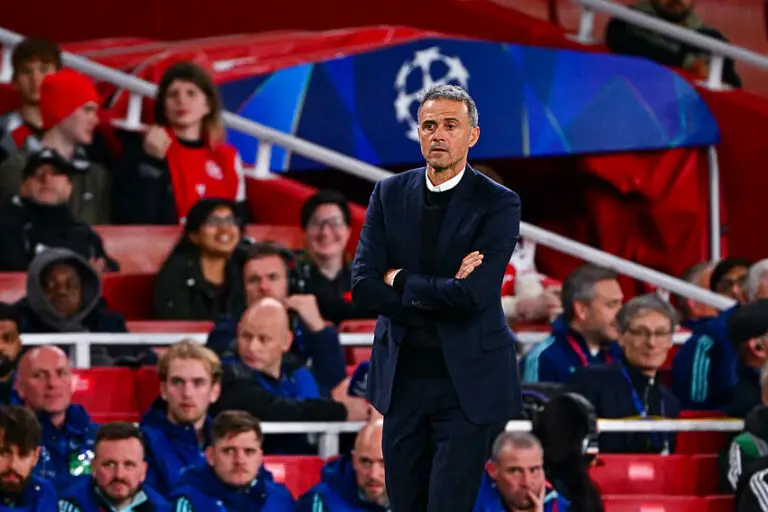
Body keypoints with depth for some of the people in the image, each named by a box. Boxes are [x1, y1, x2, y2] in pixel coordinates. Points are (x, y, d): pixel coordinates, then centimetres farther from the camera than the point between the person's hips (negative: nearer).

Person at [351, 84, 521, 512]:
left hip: (468, 383, -4)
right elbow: (364, 288, -5)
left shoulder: (498, 204, -8)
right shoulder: (390, 194, 5)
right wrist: (439, 293, -14)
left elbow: (471, 296, -20)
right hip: (402, 377, 5)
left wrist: (400, 280, -8)